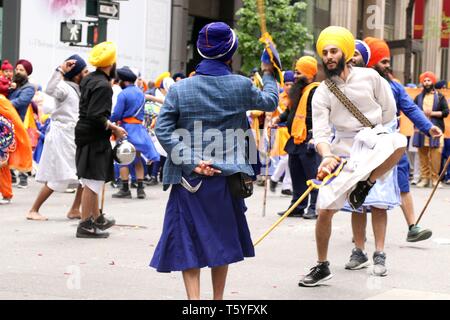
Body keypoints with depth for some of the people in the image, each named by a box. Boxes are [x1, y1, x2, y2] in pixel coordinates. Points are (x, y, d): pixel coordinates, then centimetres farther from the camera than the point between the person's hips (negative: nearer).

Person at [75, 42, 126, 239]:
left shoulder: (89, 80, 10)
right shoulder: (103, 85, -19)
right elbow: (96, 116, -25)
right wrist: (114, 128, -14)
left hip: (85, 134, 10)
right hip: (95, 139, -10)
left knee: (93, 182, 19)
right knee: (92, 182, -4)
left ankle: (97, 218, 31)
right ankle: (85, 225, -1)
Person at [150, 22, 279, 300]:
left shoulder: (180, 89, -3)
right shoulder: (241, 86, -4)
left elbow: (163, 130, -9)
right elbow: (270, 102, 15)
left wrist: (192, 163, -10)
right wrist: (269, 75, 33)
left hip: (189, 179, 0)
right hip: (226, 176, 1)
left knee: (189, 241, 5)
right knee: (221, 239, 16)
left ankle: (194, 298, -7)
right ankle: (218, 298, 25)